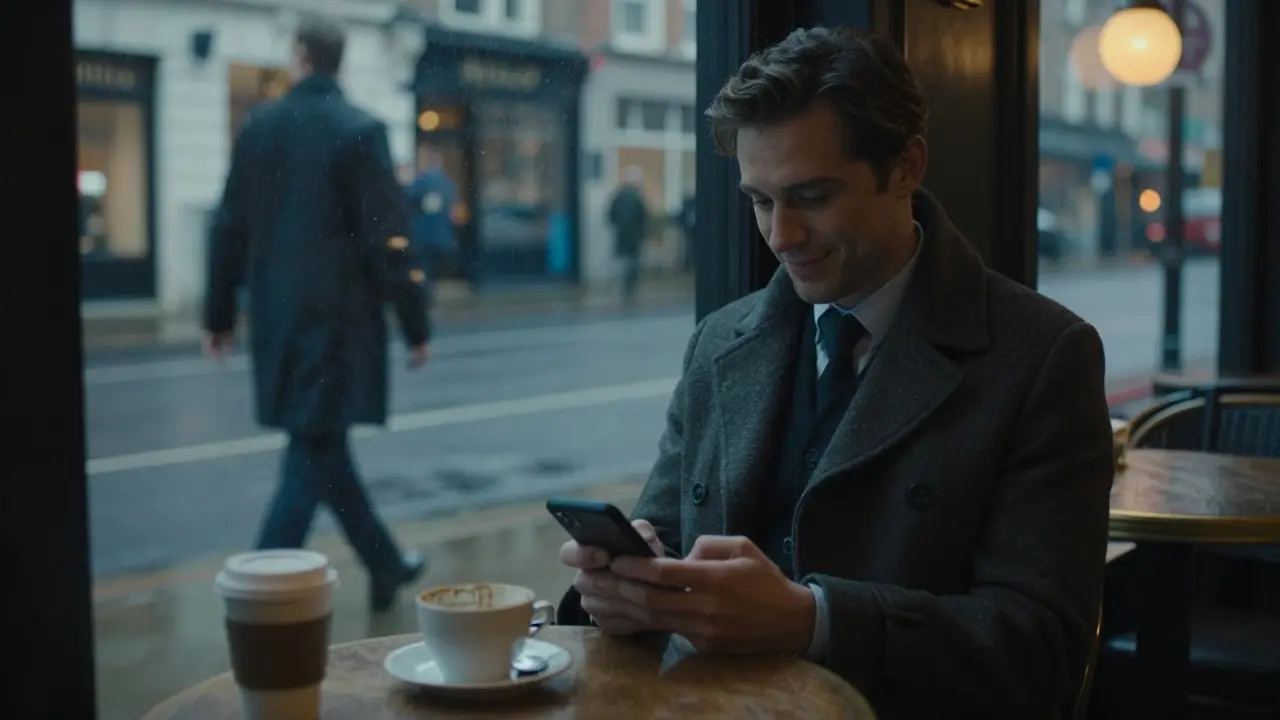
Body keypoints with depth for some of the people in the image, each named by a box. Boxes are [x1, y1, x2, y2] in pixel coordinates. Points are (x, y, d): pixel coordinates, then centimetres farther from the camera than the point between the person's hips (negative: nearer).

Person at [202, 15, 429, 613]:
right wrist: (415, 327, -6)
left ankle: (386, 566, 30)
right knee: (313, 456, -1)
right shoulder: (360, 132, -10)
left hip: (277, 317, 6)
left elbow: (230, 227, 8)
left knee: (322, 444, 16)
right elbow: (389, 238, -13)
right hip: (337, 316, -5)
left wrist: (219, 314, 17)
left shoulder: (258, 128, 4)